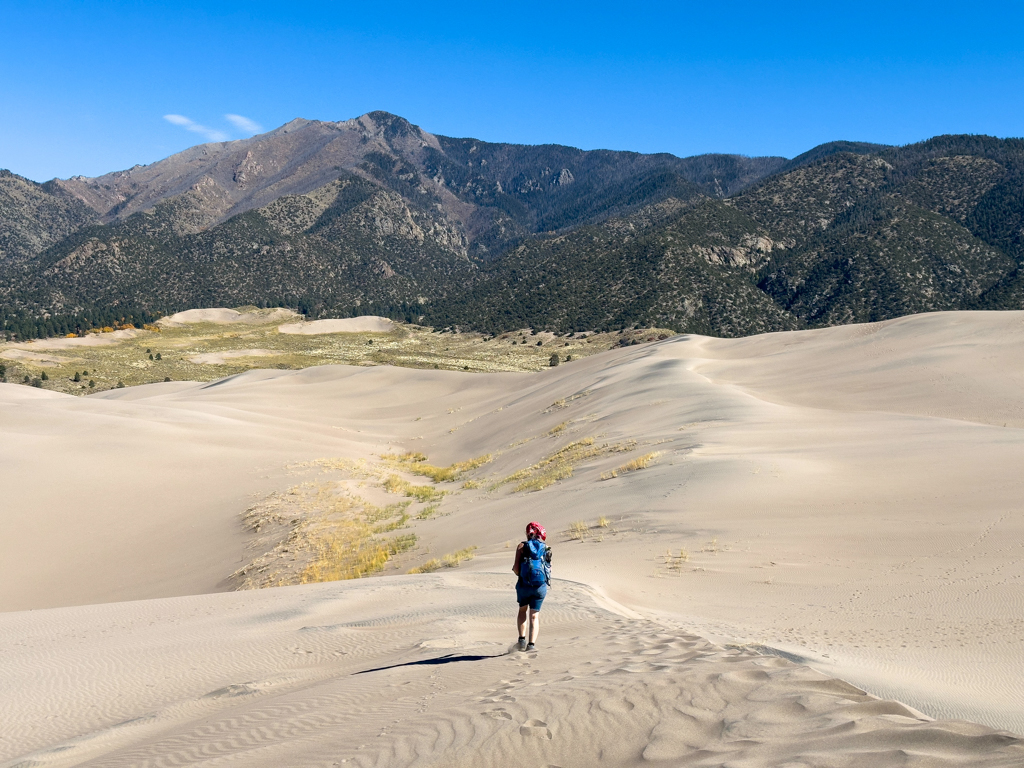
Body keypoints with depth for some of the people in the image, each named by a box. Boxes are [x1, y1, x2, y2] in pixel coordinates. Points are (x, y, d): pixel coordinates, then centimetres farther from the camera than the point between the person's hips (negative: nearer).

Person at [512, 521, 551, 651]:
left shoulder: (522, 546, 3)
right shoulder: (546, 549, 10)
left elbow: (516, 568, -5)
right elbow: (548, 570, 9)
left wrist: (516, 571, 17)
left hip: (524, 585, -1)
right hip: (541, 586, 1)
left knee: (522, 610, 21)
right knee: (534, 615, 8)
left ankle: (522, 639, 8)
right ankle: (532, 644, -7)